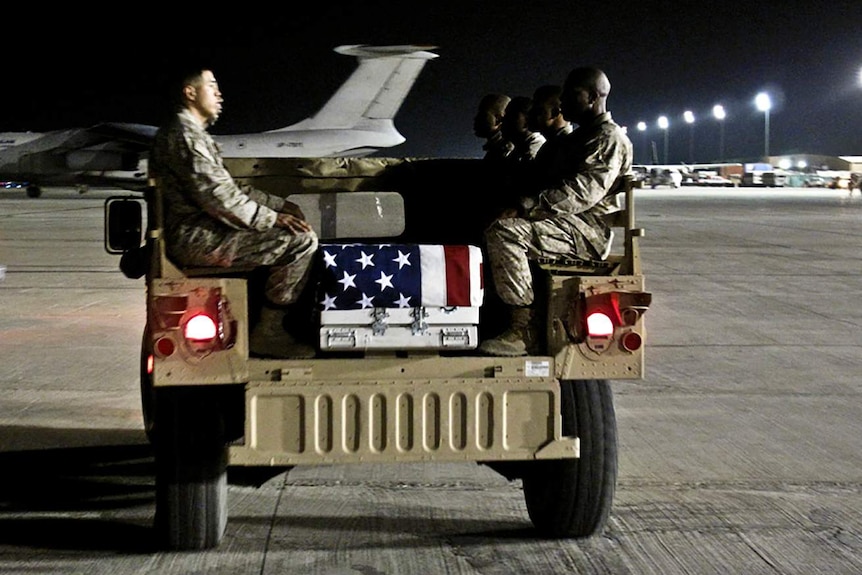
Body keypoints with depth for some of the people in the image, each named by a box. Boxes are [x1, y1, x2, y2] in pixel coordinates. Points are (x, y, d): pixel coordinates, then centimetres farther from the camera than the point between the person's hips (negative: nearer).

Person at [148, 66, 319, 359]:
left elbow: (229, 189, 24)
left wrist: (279, 205, 14)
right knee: (301, 241, -18)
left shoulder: (194, 134, 22)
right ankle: (267, 334, -10)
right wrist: (272, 218, -15)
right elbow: (216, 197, -21)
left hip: (206, 229, 11)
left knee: (295, 227, 18)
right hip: (196, 238, -11)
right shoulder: (183, 135, -13)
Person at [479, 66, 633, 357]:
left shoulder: (610, 139, -7)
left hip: (587, 232, -11)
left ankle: (523, 332, -30)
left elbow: (581, 193, -21)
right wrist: (518, 205, 4)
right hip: (567, 222, 11)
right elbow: (550, 182, 24)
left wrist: (526, 205, -28)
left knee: (503, 232, -29)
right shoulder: (576, 138, 26)